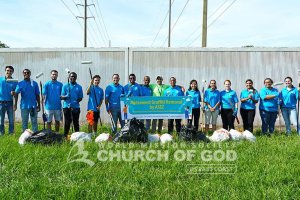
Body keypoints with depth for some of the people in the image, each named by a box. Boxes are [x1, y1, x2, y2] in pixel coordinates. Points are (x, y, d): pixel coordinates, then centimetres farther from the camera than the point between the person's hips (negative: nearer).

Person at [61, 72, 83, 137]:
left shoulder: (79, 87, 9)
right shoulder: (65, 86, 5)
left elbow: (80, 97, 9)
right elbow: (62, 97, 2)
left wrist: (77, 101, -11)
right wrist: (66, 96, -20)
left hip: (76, 107, 1)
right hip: (67, 107, -1)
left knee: (76, 122, 4)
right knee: (67, 122, 2)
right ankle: (65, 135, 11)